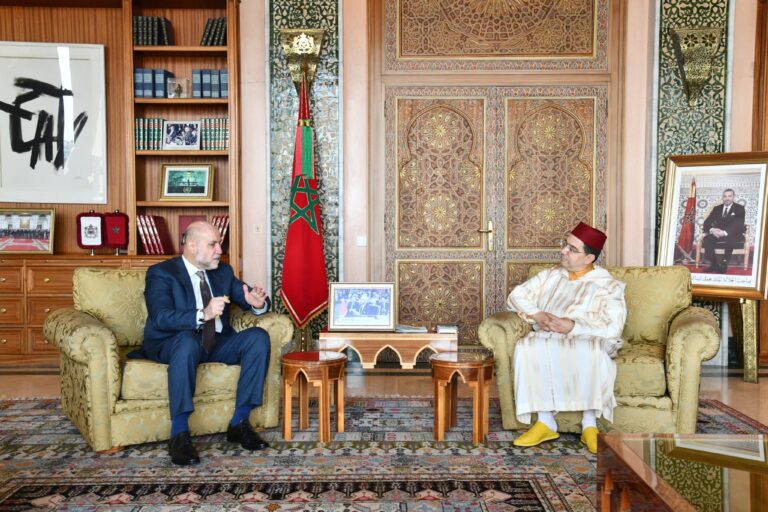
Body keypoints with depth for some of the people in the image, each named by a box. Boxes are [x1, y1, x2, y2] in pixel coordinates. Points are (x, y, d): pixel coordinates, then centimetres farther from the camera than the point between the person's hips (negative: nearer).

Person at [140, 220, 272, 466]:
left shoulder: (223, 271, 12)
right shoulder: (161, 273, -7)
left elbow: (247, 297, 11)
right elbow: (161, 318, -22)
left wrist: (258, 303, -16)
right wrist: (202, 314, -39)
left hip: (216, 344, 6)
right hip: (174, 344, -5)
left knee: (258, 337, -19)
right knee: (188, 340, -39)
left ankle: (239, 423, -15)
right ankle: (179, 434, -33)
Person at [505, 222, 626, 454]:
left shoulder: (608, 286, 4)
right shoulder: (551, 275, 19)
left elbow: (613, 328, -10)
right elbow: (516, 295, 17)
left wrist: (573, 326, -21)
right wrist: (537, 315, -3)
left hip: (587, 341, -3)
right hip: (548, 338, 3)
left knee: (591, 351, -40)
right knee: (526, 347, -32)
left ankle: (589, 424, -26)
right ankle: (545, 422, -28)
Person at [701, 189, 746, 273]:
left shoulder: (739, 208, 7)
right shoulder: (717, 208, 18)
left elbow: (739, 224, -9)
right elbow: (707, 222, 7)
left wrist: (725, 232, -26)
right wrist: (711, 230, -18)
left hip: (733, 235, -3)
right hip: (717, 233, 3)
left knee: (730, 239, -39)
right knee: (706, 239, -29)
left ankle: (723, 265, -29)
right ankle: (714, 264, -24)